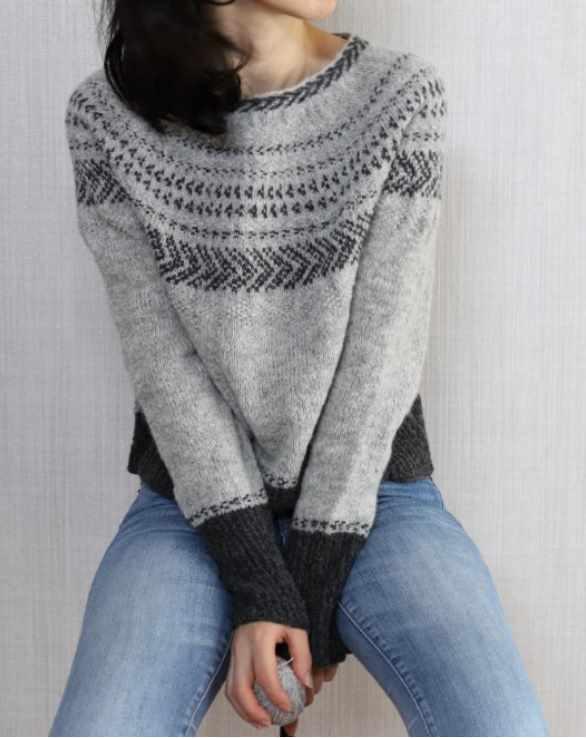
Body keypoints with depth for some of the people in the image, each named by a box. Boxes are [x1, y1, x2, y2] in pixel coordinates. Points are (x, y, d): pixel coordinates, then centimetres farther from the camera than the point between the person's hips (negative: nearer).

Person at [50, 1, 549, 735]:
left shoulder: (403, 94, -5)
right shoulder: (108, 114, -3)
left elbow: (383, 351, -9)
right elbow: (160, 354, -9)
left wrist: (313, 588, -13)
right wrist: (258, 587, -16)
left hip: (371, 491, 0)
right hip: (196, 502, 1)